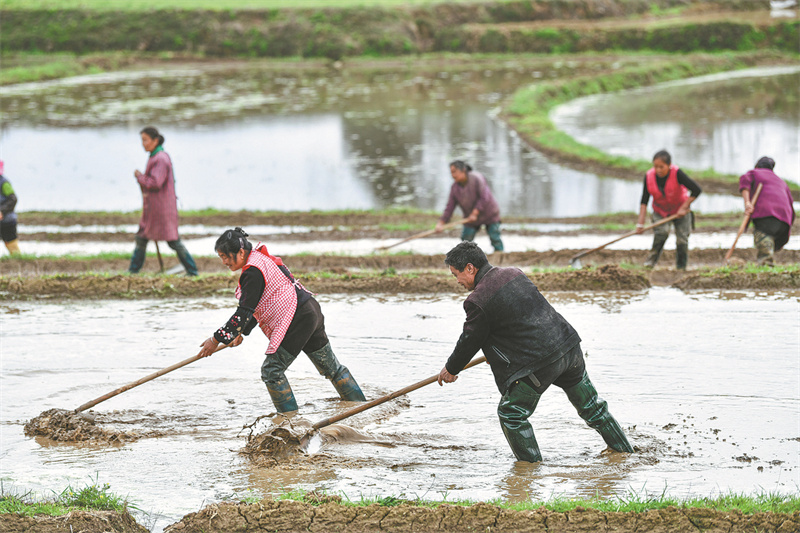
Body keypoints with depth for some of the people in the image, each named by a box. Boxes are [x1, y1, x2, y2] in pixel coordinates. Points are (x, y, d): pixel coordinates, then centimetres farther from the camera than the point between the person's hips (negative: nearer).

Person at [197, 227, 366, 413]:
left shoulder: (253, 271, -16)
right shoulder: (261, 260, 15)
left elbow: (244, 312, -18)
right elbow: (255, 307, 23)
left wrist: (216, 339, -13)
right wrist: (241, 333, 21)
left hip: (298, 319, -10)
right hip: (312, 313, 10)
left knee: (272, 370, -7)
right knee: (330, 365, 20)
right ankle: (360, 404, 29)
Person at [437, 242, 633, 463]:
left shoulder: (478, 301, -12)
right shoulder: (514, 273, 12)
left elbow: (470, 341, 0)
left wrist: (451, 369, 18)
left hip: (538, 363, -8)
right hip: (569, 345, 8)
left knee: (511, 414, 7)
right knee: (590, 405, 22)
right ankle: (623, 450, 33)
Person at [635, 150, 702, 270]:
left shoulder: (677, 174, -29)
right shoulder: (649, 176, -19)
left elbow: (697, 190, -28)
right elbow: (644, 201, -14)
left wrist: (684, 208, -27)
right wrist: (640, 223, -20)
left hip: (680, 211, -1)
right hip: (660, 211, 1)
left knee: (682, 239, -9)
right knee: (662, 231, -25)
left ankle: (681, 268, 9)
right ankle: (651, 260, -11)